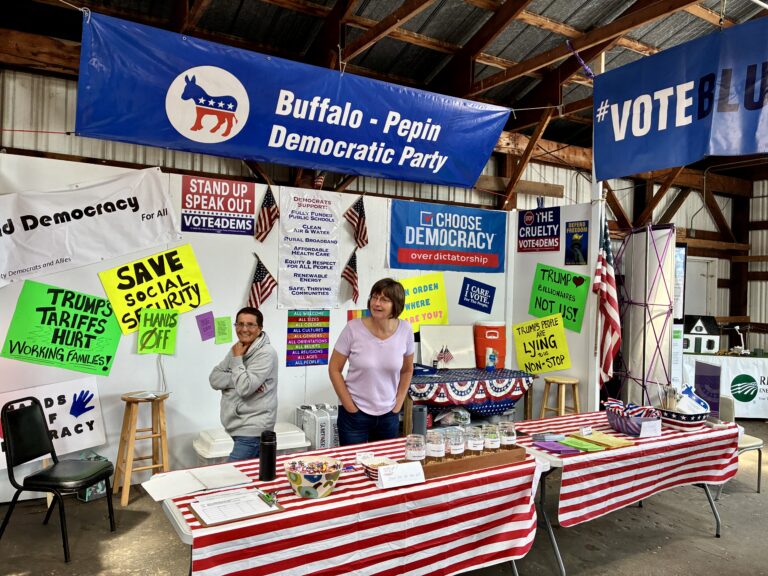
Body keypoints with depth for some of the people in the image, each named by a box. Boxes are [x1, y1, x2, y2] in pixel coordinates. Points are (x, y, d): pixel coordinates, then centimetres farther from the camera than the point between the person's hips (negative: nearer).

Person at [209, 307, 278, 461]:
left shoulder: (266, 353, -15)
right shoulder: (238, 349, 11)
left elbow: (245, 388, -24)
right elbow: (214, 379, 3)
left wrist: (237, 358, -13)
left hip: (252, 430, -8)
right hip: (240, 428, 8)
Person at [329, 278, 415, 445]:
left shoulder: (405, 330, -8)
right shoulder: (353, 328, -15)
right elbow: (334, 369, -7)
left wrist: (398, 405, 3)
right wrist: (350, 406, -8)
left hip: (389, 415, 3)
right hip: (355, 414, -2)